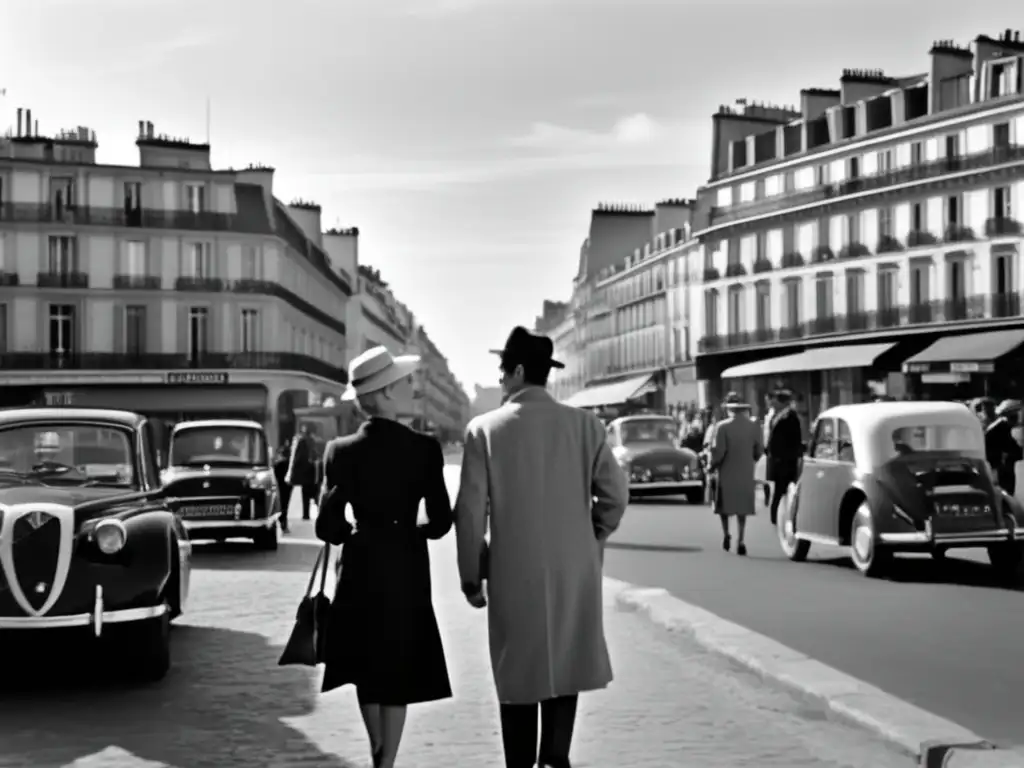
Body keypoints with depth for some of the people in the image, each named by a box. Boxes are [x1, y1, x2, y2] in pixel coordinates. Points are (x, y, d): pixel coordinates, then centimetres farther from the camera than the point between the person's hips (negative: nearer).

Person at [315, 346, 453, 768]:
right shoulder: (425, 448, -13)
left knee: (368, 670, 19)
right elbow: (440, 521, -10)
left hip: (360, 573, 2)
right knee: (398, 672, 9)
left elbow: (328, 527, -9)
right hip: (407, 574, -2)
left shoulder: (340, 451, -9)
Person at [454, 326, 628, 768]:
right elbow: (615, 494, -4)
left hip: (514, 573, -2)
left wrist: (472, 577, 2)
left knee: (519, 674, 10)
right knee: (565, 666, 15)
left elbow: (470, 512, -8)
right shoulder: (583, 424, -3)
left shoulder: (485, 429, -9)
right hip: (574, 570, 2)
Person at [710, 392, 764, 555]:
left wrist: (712, 466, 1)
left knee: (724, 504, 14)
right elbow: (758, 451, 2)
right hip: (746, 473, 3)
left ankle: (726, 534, -2)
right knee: (742, 508, 10)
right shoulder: (754, 426, -2)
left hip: (726, 472, -3)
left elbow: (718, 451, -15)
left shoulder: (723, 426, -13)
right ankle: (740, 541, 3)